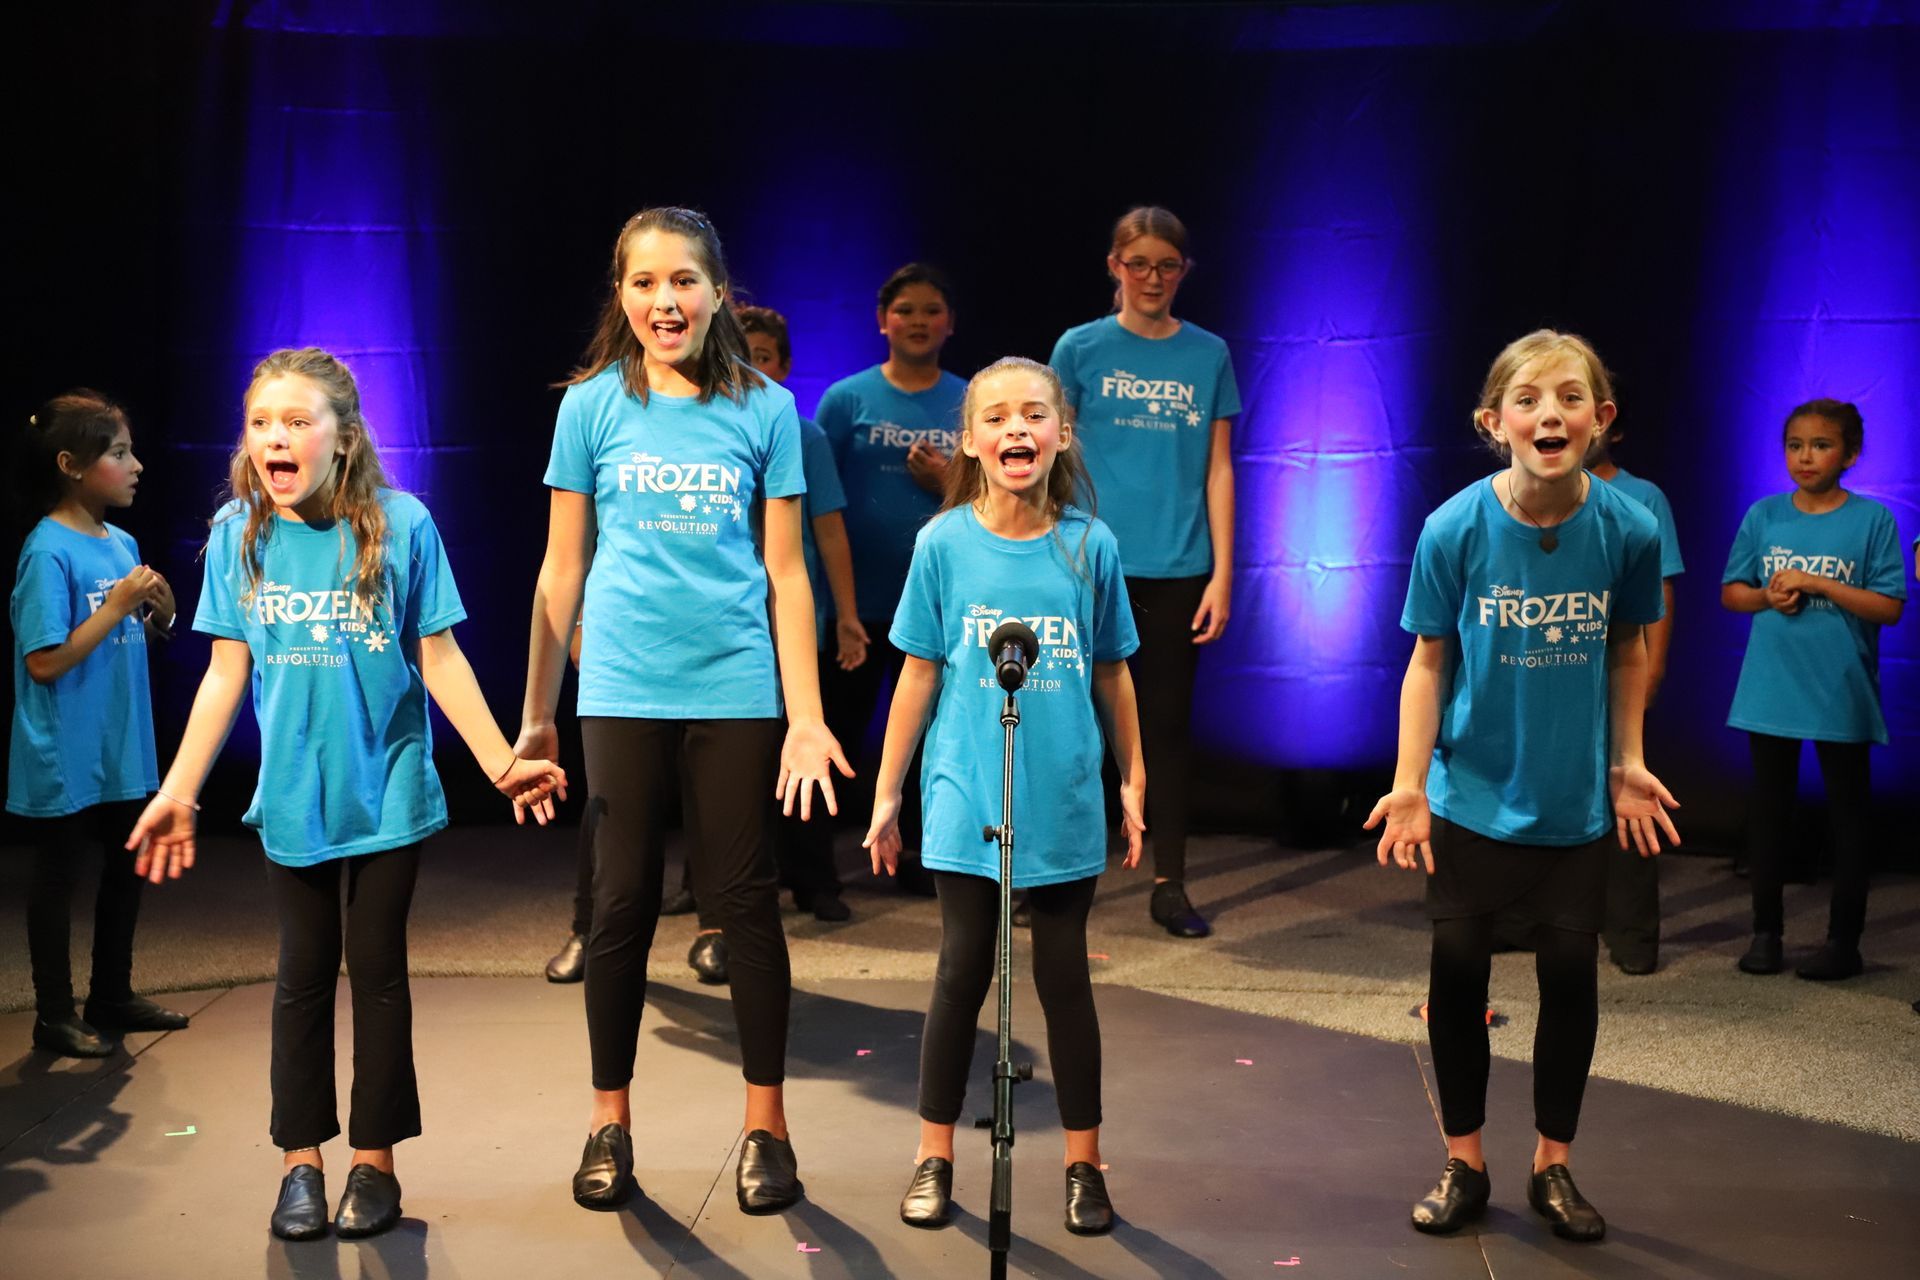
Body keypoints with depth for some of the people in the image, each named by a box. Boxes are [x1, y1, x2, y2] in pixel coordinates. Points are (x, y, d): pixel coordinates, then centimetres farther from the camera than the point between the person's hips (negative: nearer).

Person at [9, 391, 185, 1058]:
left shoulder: (122, 544, 6)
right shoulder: (48, 551, -17)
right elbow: (44, 662, -21)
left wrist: (159, 613, -4)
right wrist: (117, 606, -22)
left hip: (121, 751, 8)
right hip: (65, 759, -8)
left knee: (127, 868, 17)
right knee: (57, 879, 5)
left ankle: (113, 997, 32)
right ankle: (54, 1016, 18)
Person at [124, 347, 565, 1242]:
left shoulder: (401, 524, -11)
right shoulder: (238, 532, -4)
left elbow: (439, 659, -5)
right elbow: (227, 672, 1)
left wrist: (501, 762, -6)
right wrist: (178, 792, 1)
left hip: (389, 790, -2)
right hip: (292, 797, 2)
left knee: (376, 966, 7)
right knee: (303, 970, 10)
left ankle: (375, 1159, 20)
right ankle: (300, 1161, 23)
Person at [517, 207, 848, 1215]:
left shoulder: (764, 409, 2)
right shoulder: (594, 405, 2)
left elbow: (785, 573, 3)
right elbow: (563, 570, 6)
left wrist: (807, 716, -1)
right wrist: (537, 714, 7)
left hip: (736, 689, 0)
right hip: (623, 693, 0)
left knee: (744, 900, 6)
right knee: (622, 903, 8)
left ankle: (766, 1125, 19)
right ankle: (610, 1121, 23)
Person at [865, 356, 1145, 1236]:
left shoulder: (1090, 546, -2)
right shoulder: (943, 543, -4)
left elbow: (1112, 673, 7)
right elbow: (919, 676, 1)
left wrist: (1132, 780, 10)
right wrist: (886, 792, 2)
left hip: (1065, 805, 1)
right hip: (966, 802, 0)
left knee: (1064, 978, 9)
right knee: (962, 973, 8)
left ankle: (1084, 1162, 22)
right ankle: (934, 1157, 23)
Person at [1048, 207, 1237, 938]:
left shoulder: (1208, 354, 6)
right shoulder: (1081, 348, 2)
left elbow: (1217, 469, 6)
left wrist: (1222, 573, 1)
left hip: (1178, 570, 1)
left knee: (1169, 722, 7)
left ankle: (1170, 886, 15)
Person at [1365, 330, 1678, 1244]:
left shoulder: (1629, 529, -11)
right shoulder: (1456, 529, -15)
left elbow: (1626, 651, 5)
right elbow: (1429, 661, -7)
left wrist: (1627, 763, 6)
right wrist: (1409, 784, -12)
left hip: (1577, 803, 1)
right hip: (1470, 798, -1)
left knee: (1570, 977, 10)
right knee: (1458, 975, 8)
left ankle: (1553, 1166, 30)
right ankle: (1464, 1163, 27)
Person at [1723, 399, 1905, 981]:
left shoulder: (1873, 520, -5)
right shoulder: (1763, 516, 3)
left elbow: (1889, 606, -9)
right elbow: (1730, 592, 9)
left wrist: (1816, 583, -18)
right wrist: (1769, 596, -11)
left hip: (1841, 694, -3)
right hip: (1771, 690, 3)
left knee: (1847, 815, 7)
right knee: (1768, 812, 10)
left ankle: (1844, 940, 16)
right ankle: (1766, 931, 21)